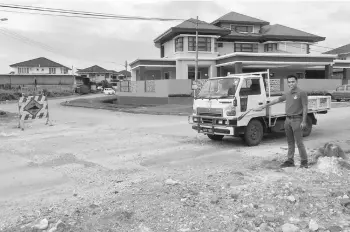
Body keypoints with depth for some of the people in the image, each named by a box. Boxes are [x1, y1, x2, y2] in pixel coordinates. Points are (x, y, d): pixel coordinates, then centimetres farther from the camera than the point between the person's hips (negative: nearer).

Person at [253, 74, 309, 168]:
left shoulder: (302, 93, -5)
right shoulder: (287, 94, 14)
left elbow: (305, 108, -8)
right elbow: (277, 100, 23)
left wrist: (304, 122, -15)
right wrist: (264, 106, 26)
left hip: (297, 120, -6)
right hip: (288, 119, 6)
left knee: (299, 142, -5)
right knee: (290, 142, 10)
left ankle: (304, 161, 4)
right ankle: (290, 161, 15)